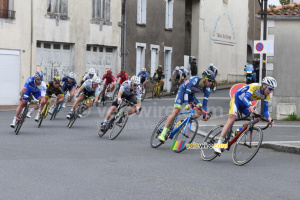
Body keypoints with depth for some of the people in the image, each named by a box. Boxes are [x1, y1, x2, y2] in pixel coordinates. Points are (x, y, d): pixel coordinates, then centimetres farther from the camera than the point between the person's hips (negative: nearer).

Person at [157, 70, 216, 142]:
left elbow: (205, 103, -15)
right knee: (176, 111, -21)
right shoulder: (194, 80, -32)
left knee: (200, 111, -11)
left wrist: (205, 114, -26)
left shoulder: (207, 89, -17)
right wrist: (187, 104, -47)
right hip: (183, 91, -6)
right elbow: (187, 92, -34)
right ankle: (163, 134, -23)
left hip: (191, 95, 6)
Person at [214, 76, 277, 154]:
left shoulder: (266, 96, -10)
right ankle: (219, 143, -28)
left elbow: (265, 110, -10)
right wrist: (250, 106, -61)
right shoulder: (255, 87, -30)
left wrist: (269, 117, -30)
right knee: (232, 118, -26)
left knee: (256, 118, -12)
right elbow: (245, 98, -43)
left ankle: (237, 132, 2)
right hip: (236, 99, -7)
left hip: (245, 104, 7)